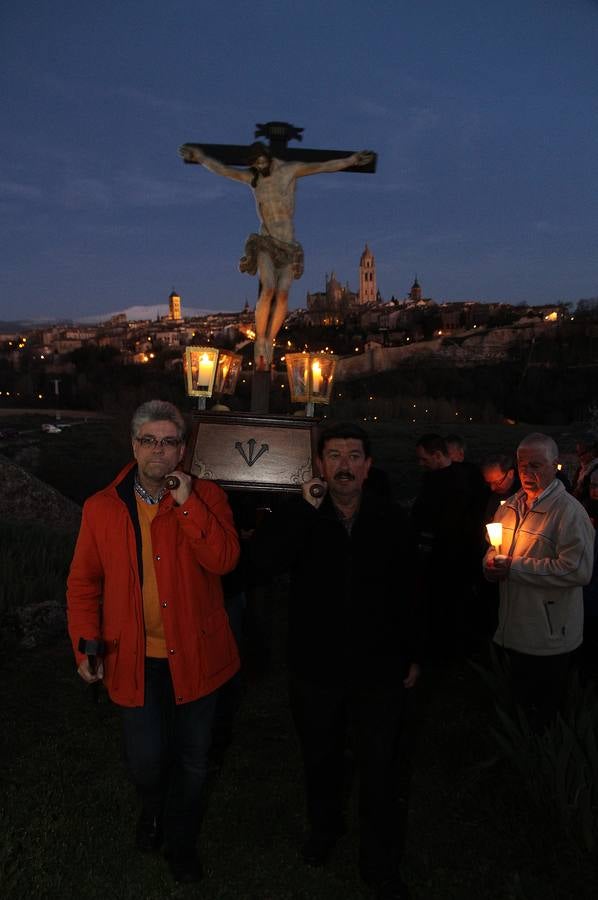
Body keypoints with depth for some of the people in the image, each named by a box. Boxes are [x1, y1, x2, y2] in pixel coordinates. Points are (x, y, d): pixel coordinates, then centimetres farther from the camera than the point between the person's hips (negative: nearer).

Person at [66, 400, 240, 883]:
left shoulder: (206, 496, -7)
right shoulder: (102, 508, -3)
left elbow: (224, 559, -22)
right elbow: (83, 583, 4)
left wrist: (186, 502, -27)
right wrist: (86, 645, -3)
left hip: (195, 656, 0)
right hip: (136, 660, 0)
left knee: (192, 760, 17)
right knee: (146, 760, 7)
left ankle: (181, 839, 46)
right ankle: (153, 809, 45)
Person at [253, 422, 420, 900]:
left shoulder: (390, 520, -7)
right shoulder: (299, 516, -9)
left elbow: (407, 593, 1)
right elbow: (267, 557, -28)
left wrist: (412, 656, 5)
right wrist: (307, 507, -31)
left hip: (380, 670, 0)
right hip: (317, 667, 1)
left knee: (383, 772, 9)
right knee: (321, 759, 23)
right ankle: (324, 828, 52)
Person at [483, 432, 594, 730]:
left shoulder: (569, 511, -16)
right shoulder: (510, 506, 7)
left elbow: (578, 569, -25)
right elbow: (494, 548, 19)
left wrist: (514, 568, -24)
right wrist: (491, 563, -6)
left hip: (549, 634, -7)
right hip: (514, 628, 7)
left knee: (544, 708, 10)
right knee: (519, 696, 24)